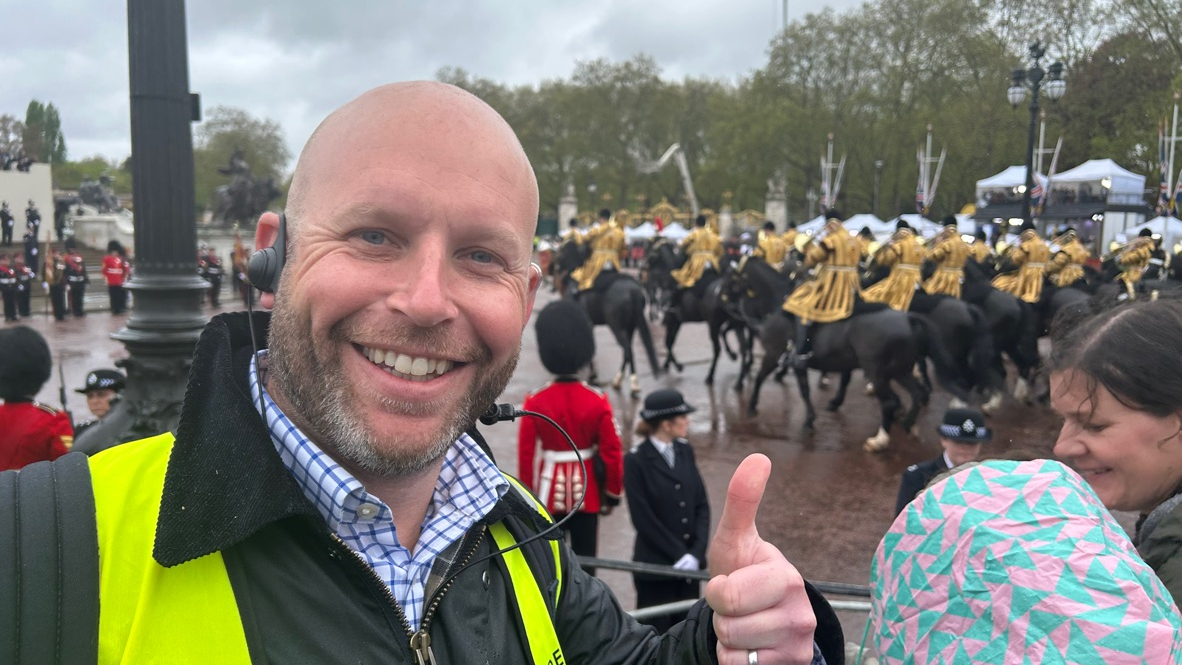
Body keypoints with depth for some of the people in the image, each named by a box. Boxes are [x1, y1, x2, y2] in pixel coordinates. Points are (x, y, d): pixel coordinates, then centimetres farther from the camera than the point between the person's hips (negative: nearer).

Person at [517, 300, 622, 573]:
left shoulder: (535, 402, -9)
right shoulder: (597, 401, -10)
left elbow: (526, 455, -6)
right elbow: (612, 452, -7)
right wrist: (613, 494, 5)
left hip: (549, 492, 0)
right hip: (587, 492, 0)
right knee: (585, 559, 10)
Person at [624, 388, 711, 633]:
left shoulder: (685, 451, 5)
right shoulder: (636, 460, -13)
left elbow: (701, 505, 4)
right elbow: (643, 519, -14)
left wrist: (696, 552, -8)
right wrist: (678, 555, -14)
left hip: (689, 564, 5)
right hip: (654, 567, -5)